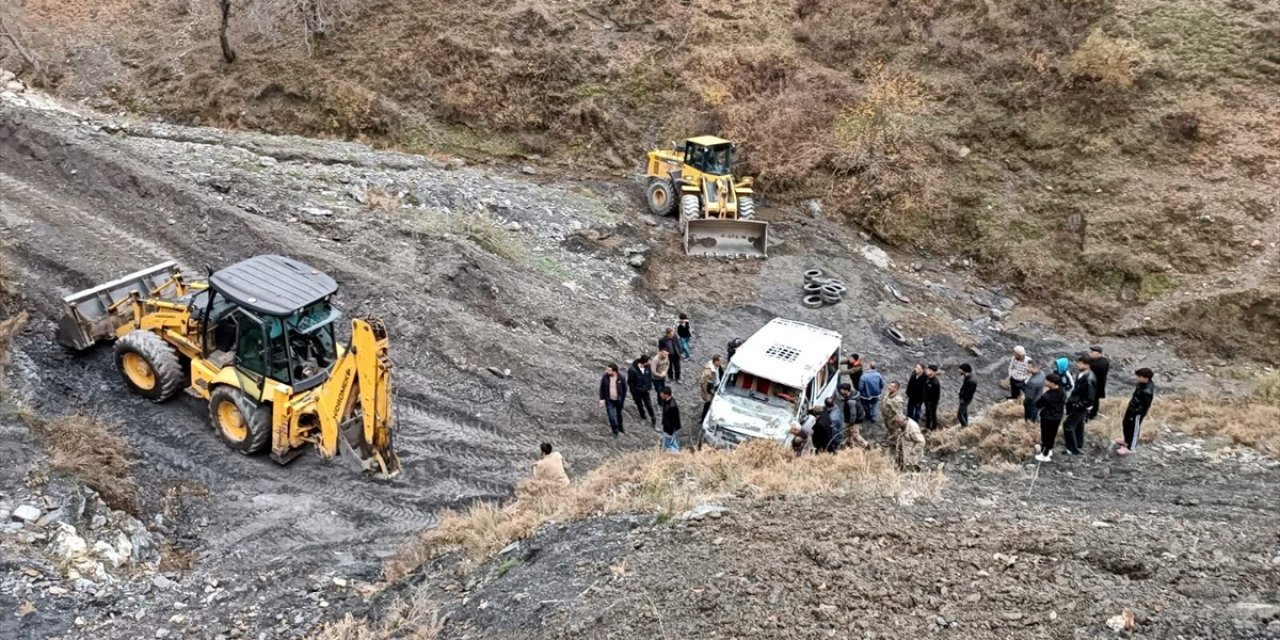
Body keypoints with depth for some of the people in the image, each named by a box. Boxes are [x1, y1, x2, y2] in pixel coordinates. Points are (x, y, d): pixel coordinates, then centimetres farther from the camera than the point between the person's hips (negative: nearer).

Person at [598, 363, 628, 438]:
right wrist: (602, 399, -8)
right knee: (611, 416, -2)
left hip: (618, 400, 0)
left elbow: (624, 389, -7)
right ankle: (615, 431, 20)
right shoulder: (605, 377, -17)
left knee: (619, 414, 22)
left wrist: (623, 400, -5)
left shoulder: (621, 378, -20)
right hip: (609, 401, 0)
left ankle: (620, 428, 47)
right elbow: (602, 388, -4)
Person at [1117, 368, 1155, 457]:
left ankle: (1130, 448, 29)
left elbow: (1144, 406, -28)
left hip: (1138, 412, -9)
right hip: (1132, 407, 9)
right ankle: (1126, 440, 50)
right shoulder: (1143, 383, -8)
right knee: (1126, 423, 27)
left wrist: (1134, 412, -22)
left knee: (1134, 429, 10)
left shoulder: (1147, 391, -36)